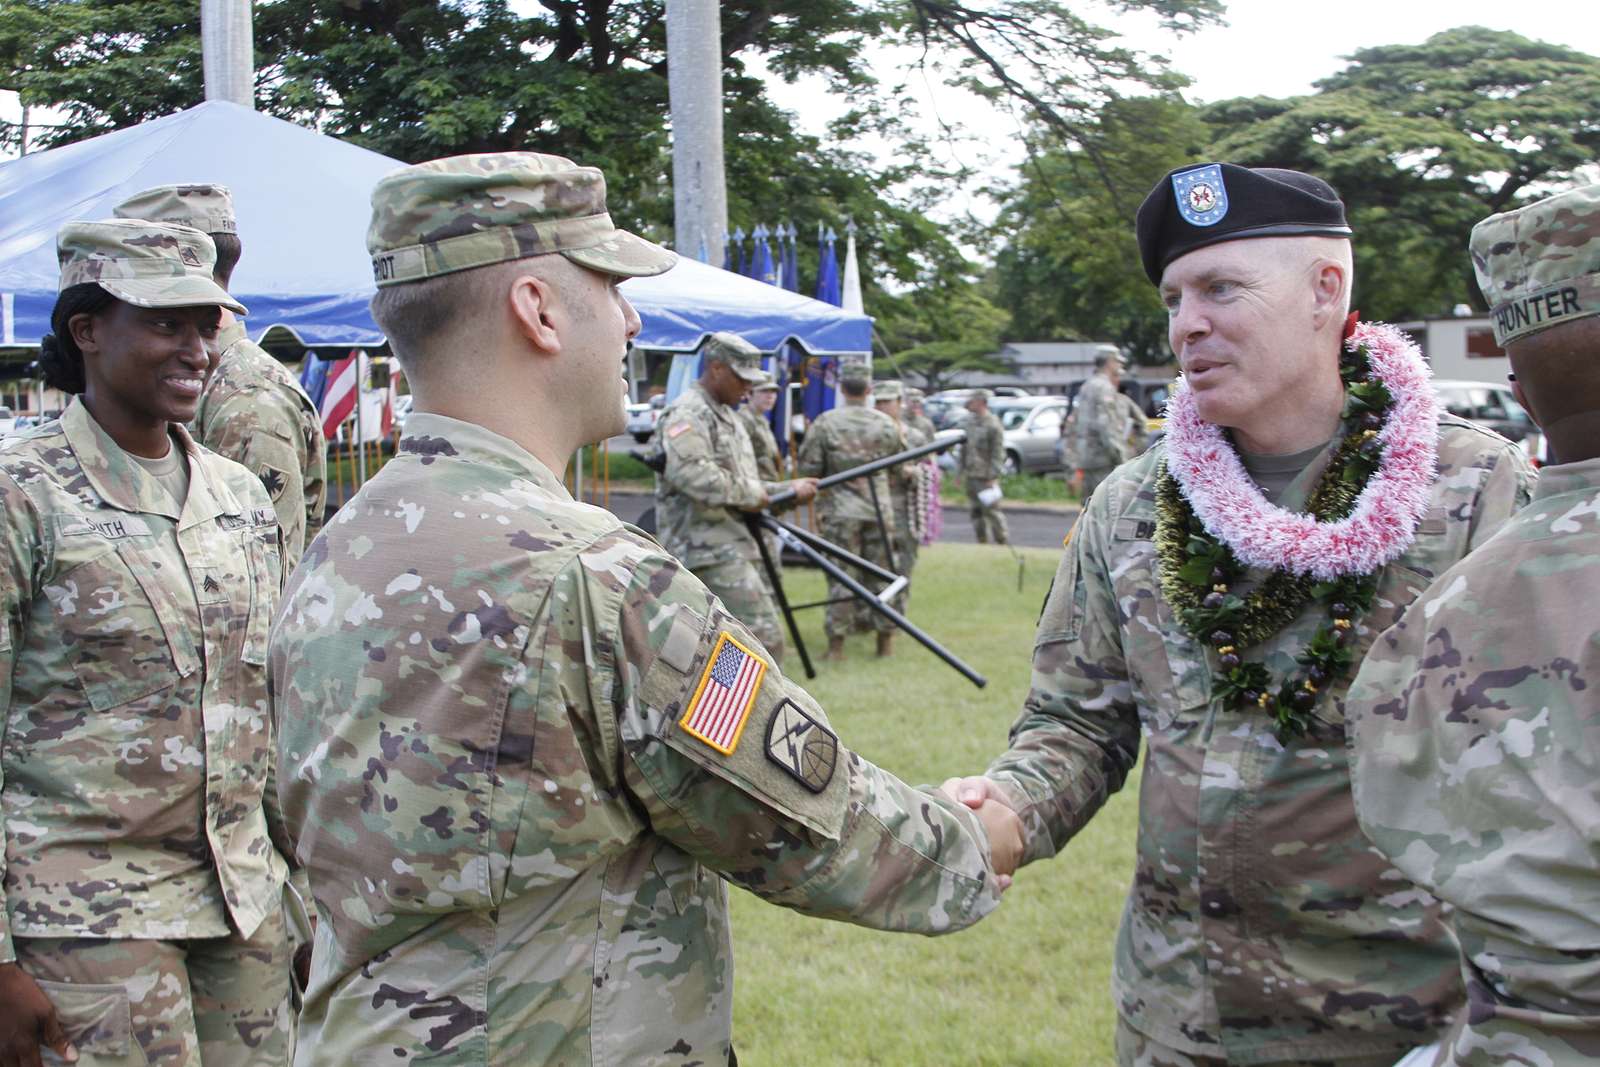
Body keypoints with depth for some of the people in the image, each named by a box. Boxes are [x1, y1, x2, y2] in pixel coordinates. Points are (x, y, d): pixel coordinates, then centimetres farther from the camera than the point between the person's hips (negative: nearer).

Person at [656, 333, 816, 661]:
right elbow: (692, 474, -28)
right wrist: (750, 494, -16)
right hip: (710, 548, -10)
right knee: (764, 636, -16)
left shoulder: (729, 417, 22)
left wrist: (789, 490, 8)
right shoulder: (686, 415, -11)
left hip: (737, 545, 10)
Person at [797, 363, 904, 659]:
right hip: (880, 508, 2)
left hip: (840, 509, -2)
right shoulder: (886, 424, 1)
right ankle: (885, 640, 16)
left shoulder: (824, 423, -7)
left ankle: (836, 644, 2)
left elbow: (808, 467, -6)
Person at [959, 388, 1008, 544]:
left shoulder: (992, 425, -12)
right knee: (975, 511, 10)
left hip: (985, 477, -8)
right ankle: (982, 541, 18)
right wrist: (961, 471, 16)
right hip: (970, 476, 8)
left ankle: (1001, 542, 2)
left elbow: (998, 454, -14)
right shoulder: (969, 422, 12)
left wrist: (993, 477, -18)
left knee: (991, 510, -5)